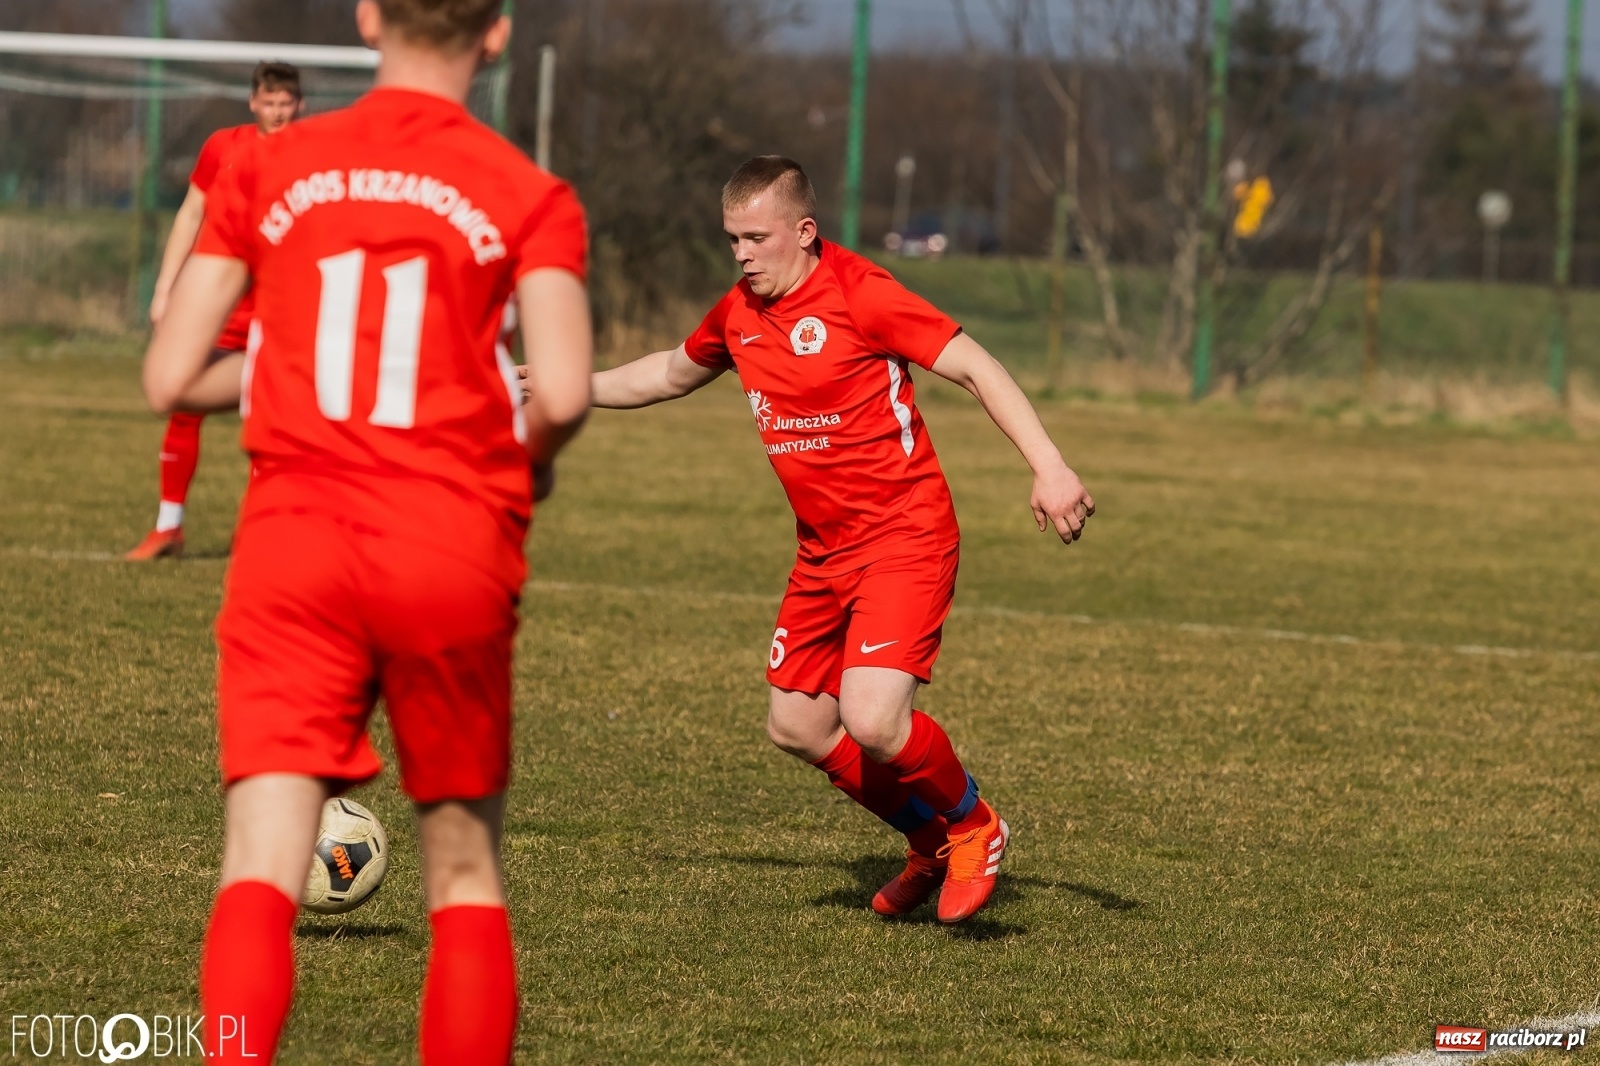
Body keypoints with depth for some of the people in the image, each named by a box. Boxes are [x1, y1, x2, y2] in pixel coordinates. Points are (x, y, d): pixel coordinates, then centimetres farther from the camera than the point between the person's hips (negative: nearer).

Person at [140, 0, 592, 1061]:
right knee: (465, 869, 15)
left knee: (261, 871, -6)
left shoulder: (270, 170, 7)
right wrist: (529, 457, 10)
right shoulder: (529, 197, 0)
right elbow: (563, 394, -13)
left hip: (292, 542, 1)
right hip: (455, 552, -1)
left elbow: (171, 378, 6)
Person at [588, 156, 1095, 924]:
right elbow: (672, 374, 28)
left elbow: (975, 369, -17)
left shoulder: (858, 294, -16)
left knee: (872, 721, -22)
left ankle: (973, 827, 7)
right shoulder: (739, 314, 6)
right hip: (823, 548, 8)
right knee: (797, 727, 9)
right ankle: (932, 844, 29)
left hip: (903, 537, -8)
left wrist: (1048, 468, -26)